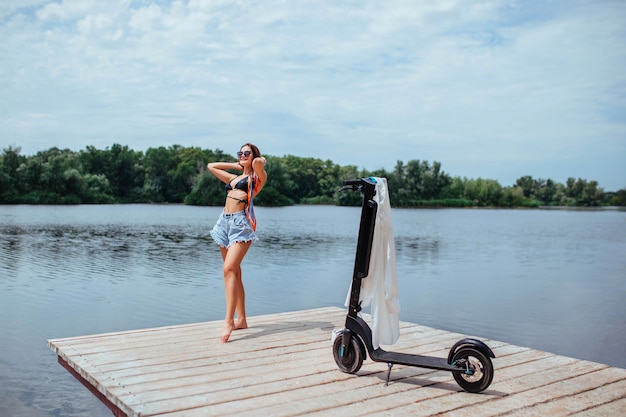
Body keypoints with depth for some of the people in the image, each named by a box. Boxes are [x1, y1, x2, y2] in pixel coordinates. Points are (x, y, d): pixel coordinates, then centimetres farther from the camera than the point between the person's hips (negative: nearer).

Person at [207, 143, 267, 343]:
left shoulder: (257, 177, 5)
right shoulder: (234, 177, 23)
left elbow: (258, 162, -19)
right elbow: (211, 166, 34)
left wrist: (260, 160, 4)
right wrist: (234, 165, 27)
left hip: (241, 223, -7)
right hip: (225, 221, 7)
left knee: (229, 269, -19)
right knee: (234, 272, 6)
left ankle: (229, 321, -22)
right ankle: (241, 319, 11)